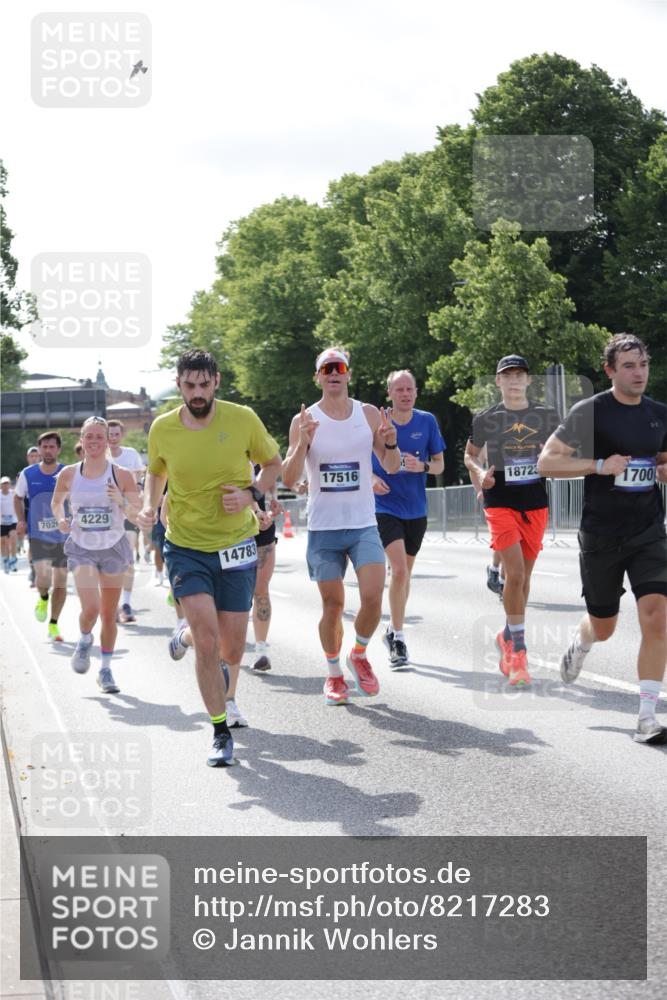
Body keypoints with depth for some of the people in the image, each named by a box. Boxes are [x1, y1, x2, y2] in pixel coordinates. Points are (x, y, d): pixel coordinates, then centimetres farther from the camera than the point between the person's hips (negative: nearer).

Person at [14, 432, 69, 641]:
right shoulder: (28, 474, 0)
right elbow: (18, 498, 16)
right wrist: (21, 520, 2)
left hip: (64, 536, 1)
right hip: (38, 535, -1)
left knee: (60, 580, 5)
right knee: (43, 575, -20)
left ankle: (54, 624, 19)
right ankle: (43, 598, 15)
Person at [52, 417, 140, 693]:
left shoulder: (121, 475, -7)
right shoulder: (69, 474, -4)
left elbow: (137, 513, -4)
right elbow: (56, 501, 15)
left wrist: (122, 502, -24)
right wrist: (61, 519, -5)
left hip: (113, 548, 1)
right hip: (81, 548, -1)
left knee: (109, 614, 8)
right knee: (90, 609, -19)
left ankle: (106, 671, 24)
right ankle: (85, 641, 16)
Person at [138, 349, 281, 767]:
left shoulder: (243, 419, -10)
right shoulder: (162, 429, -6)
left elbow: (273, 463, 5)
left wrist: (251, 493, -13)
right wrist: (150, 506, -5)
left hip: (236, 546, 1)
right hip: (185, 546, 0)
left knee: (232, 649, 5)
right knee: (207, 640, -16)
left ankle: (227, 692, 44)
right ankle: (221, 733, -1)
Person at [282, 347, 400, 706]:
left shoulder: (369, 415, 4)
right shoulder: (304, 421, -2)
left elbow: (391, 467, 8)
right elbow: (288, 479, -6)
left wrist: (390, 443, -13)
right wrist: (303, 443, -22)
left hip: (364, 524, 1)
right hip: (323, 528, -1)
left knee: (373, 598, -11)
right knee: (333, 604, 4)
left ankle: (359, 655, 16)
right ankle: (334, 673, 22)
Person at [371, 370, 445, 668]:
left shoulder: (427, 421, -1)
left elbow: (439, 464, 5)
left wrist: (423, 467, -17)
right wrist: (372, 478, -14)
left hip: (416, 509, 3)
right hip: (385, 507, -3)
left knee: (405, 573, 14)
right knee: (399, 570, -18)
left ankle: (393, 631, 32)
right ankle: (398, 637, -7)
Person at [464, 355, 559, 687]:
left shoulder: (546, 415, 5)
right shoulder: (486, 419, 1)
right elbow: (470, 454, 14)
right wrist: (480, 474, -7)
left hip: (536, 502, 3)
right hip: (500, 501, -3)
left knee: (523, 576, 11)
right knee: (515, 573, -16)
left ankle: (507, 636, 33)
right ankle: (518, 652, -9)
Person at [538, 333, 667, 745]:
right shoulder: (590, 411, -8)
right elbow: (547, 462, -8)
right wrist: (601, 466, -19)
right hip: (601, 536, -2)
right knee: (604, 626, 11)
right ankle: (579, 646, 50)